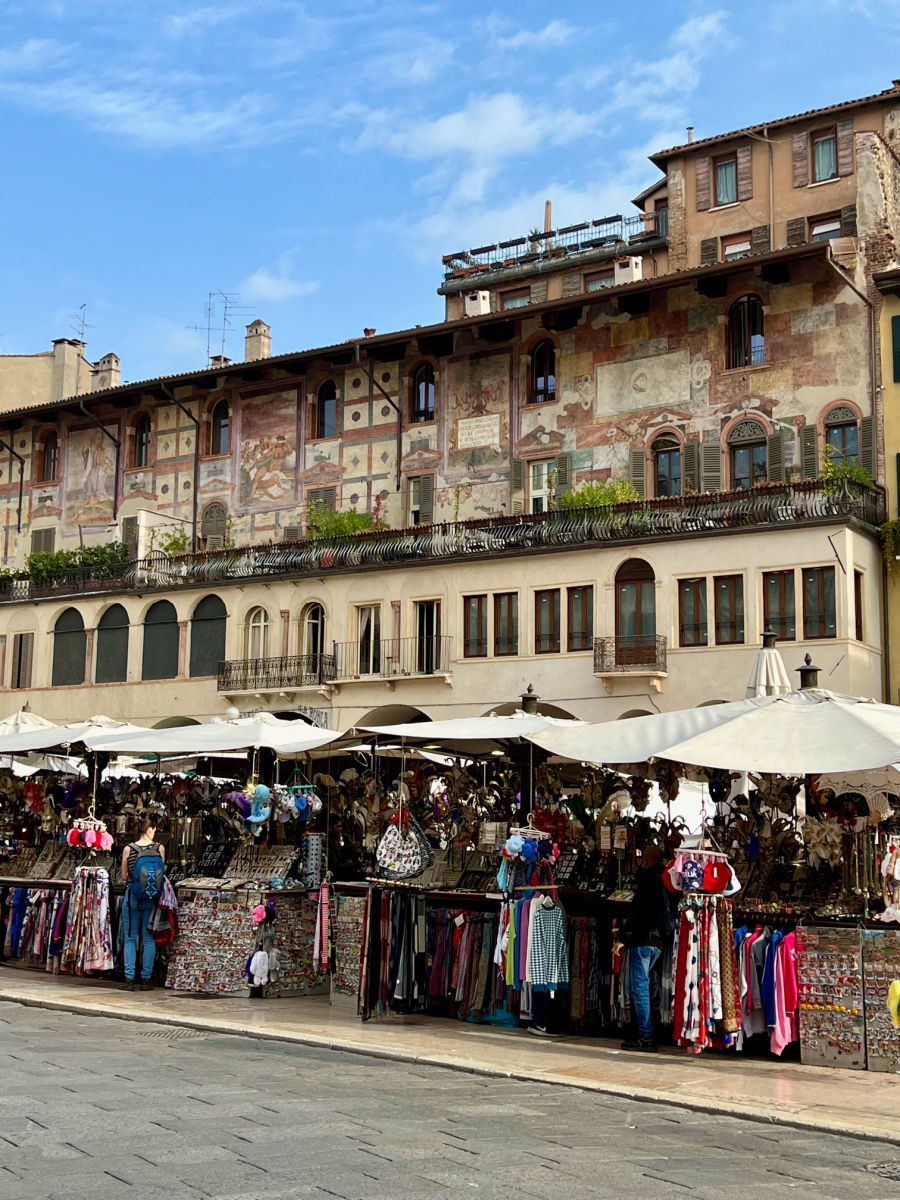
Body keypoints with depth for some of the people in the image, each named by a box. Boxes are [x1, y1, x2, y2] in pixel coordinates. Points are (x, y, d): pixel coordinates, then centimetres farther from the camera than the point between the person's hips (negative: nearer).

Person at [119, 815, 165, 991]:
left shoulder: (129, 849, -7)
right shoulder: (160, 848, -6)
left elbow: (123, 877, 2)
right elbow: (162, 874, 5)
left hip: (133, 896, -1)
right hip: (152, 898, 1)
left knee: (130, 938, 7)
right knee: (149, 939, 7)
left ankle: (129, 979, 4)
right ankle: (146, 979, 9)